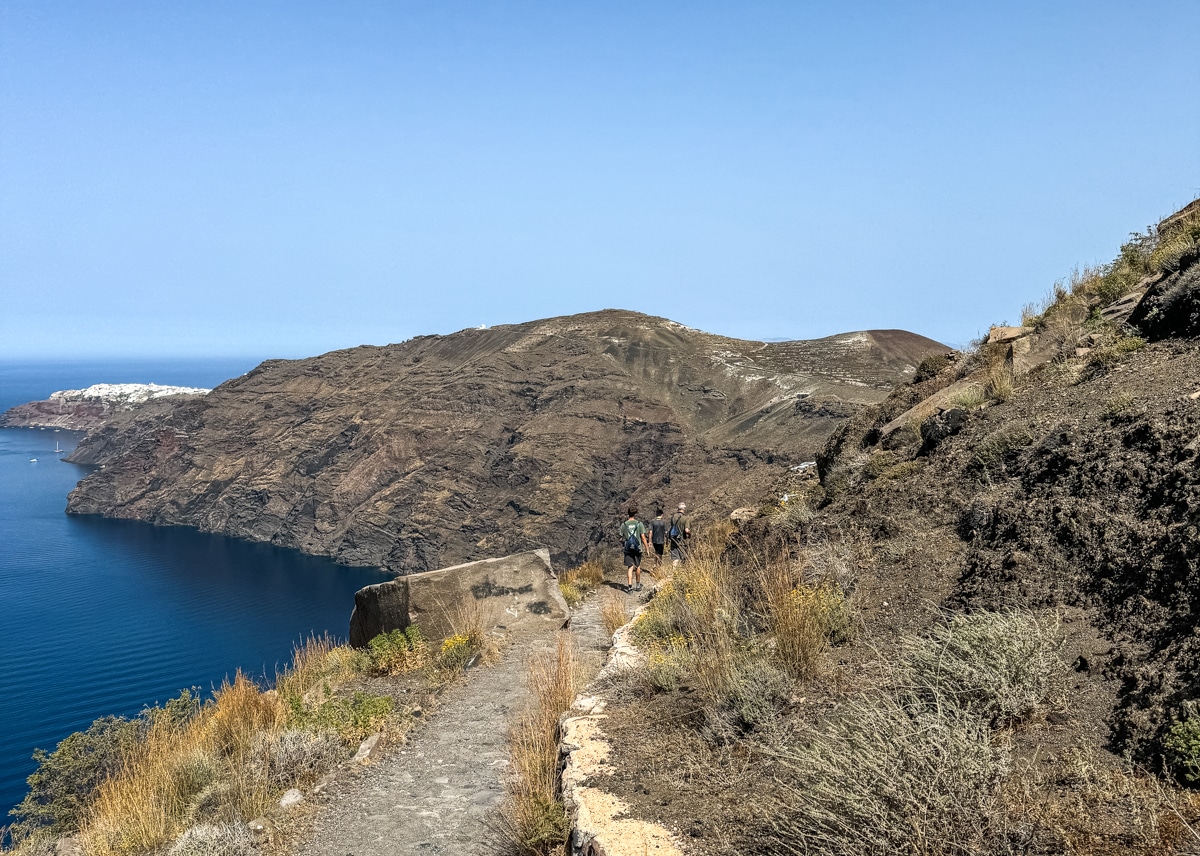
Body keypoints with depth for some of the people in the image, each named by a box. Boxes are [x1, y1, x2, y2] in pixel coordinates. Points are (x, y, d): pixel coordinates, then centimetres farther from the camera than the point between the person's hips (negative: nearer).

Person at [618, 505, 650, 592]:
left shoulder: (624, 525, -3)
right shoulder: (639, 524, -6)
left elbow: (621, 537, 2)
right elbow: (643, 537, -6)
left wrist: (622, 547, 19)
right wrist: (647, 548, 2)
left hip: (628, 549, 0)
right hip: (638, 548, 0)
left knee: (630, 567, 2)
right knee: (638, 566, 16)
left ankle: (630, 585, -12)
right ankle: (638, 585, 28)